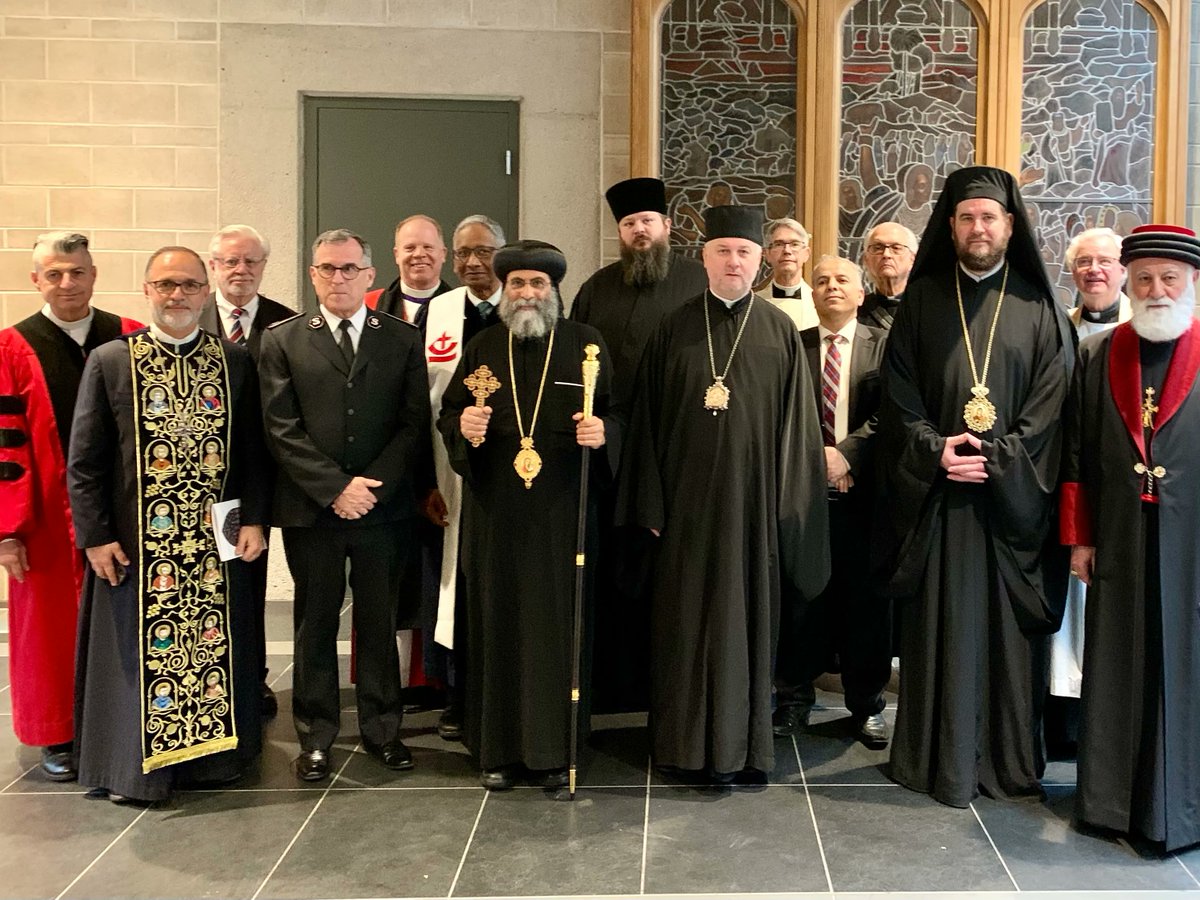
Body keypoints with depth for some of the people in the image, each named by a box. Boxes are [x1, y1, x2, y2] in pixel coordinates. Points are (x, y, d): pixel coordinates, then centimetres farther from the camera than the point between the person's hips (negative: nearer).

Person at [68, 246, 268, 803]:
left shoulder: (235, 361, 3)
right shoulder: (109, 361, -2)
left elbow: (253, 449, 5)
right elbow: (84, 460, -1)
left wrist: (254, 520, -3)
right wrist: (95, 536, -6)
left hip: (218, 541, 2)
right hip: (137, 542, -1)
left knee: (215, 649, 12)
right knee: (139, 653, 9)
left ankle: (214, 751, 28)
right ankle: (138, 763, 24)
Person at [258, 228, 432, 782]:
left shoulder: (403, 340, 7)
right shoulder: (283, 341, 4)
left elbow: (414, 424, 1)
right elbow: (282, 429, -3)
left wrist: (374, 486, -10)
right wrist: (336, 488, -11)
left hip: (385, 506, 1)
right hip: (311, 508, 0)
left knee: (379, 622, 9)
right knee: (315, 624, 8)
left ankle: (382, 729, 22)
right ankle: (315, 736, 19)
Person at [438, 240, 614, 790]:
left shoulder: (585, 345, 4)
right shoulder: (481, 349, 10)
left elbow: (613, 414, 2)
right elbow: (447, 414, 11)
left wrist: (602, 433, -19)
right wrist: (463, 425, -11)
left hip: (562, 512, -1)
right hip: (494, 512, 2)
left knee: (558, 622, 1)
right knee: (497, 622, 5)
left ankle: (554, 747, 12)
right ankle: (498, 748, 15)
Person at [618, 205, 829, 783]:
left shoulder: (781, 332, 3)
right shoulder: (675, 330, 4)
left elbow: (796, 425, 2)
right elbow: (648, 419, 3)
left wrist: (789, 507, -4)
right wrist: (651, 503, -1)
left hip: (753, 500, 0)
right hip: (687, 501, 1)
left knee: (746, 617, 6)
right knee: (684, 619, 6)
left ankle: (739, 742, 19)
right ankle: (686, 739, 19)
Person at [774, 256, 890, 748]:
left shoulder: (884, 346, 6)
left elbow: (888, 413, -5)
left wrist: (846, 453, -15)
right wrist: (814, 459, -8)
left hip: (863, 491, -1)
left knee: (865, 597, 5)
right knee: (800, 593, 5)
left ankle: (867, 704, 17)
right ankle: (794, 695, 18)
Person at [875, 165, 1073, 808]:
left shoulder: (1040, 310, 6)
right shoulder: (922, 301, 8)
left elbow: (1051, 406, -1)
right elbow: (898, 394, 3)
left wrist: (995, 457, -14)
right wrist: (935, 449, -13)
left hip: (1012, 496, 0)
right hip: (934, 492, 0)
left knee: (1007, 626, 4)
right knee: (940, 627, 2)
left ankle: (1009, 760, 16)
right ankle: (939, 758, 12)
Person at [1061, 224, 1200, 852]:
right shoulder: (1096, 355, 7)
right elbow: (1076, 454, 8)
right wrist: (1079, 537, 5)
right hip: (1120, 547, 2)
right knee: (1117, 673, 10)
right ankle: (1115, 796, 23)